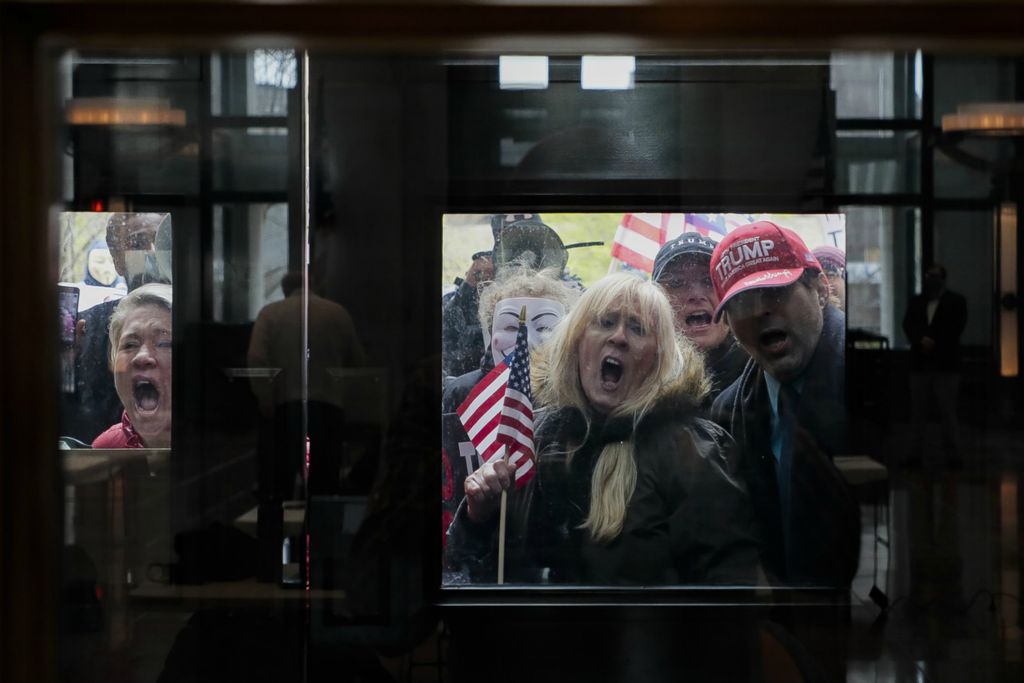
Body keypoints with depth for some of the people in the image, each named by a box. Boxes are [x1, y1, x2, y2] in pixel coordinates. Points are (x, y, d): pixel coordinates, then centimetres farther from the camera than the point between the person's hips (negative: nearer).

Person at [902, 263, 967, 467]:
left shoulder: (956, 301, 5)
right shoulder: (916, 301, 15)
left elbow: (956, 328, -4)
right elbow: (908, 325, 4)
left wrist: (934, 343, -11)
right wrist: (922, 340, -14)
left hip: (945, 364, -3)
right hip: (920, 363, 3)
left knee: (947, 410, -5)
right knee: (918, 411, 3)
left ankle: (953, 454, -2)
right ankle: (916, 452, 6)